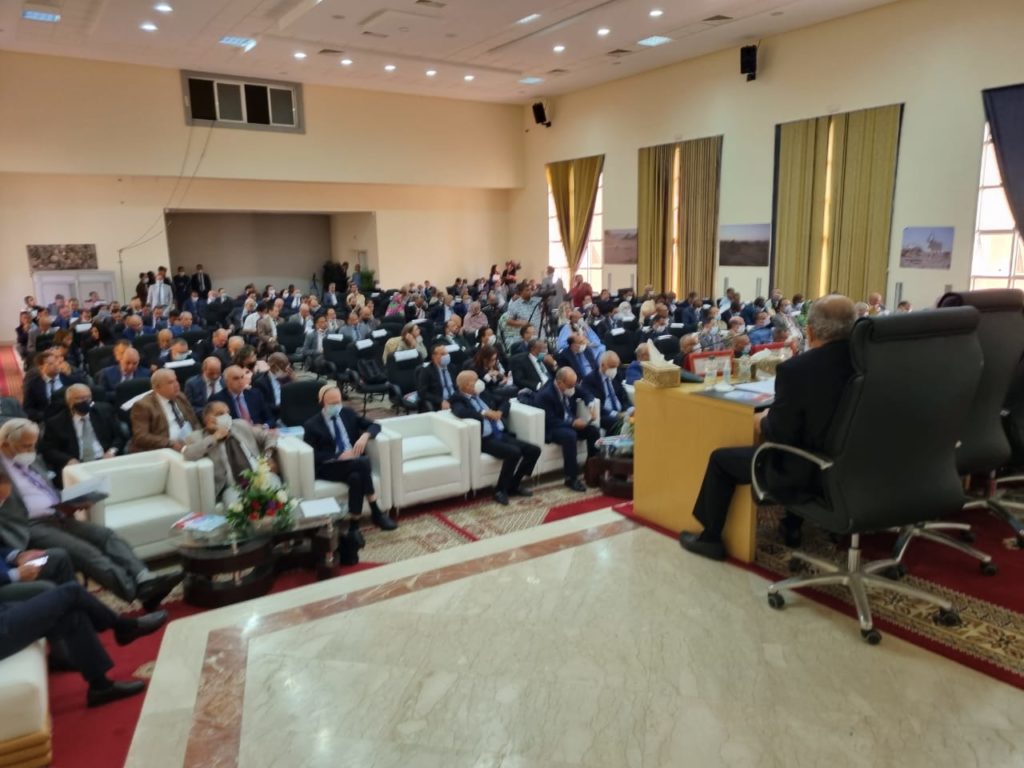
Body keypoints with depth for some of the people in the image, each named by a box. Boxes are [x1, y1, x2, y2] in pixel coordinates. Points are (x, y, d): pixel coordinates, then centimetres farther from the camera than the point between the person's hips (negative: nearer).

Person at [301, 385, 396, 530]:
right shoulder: (312, 425, 3)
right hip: (328, 467, -3)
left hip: (355, 463, 4)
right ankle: (376, 513, -23)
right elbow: (312, 455, -7)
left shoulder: (348, 413, 15)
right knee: (363, 463, -32)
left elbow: (375, 426, 13)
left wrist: (365, 436, -10)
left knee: (356, 477, -34)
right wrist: (339, 456, -19)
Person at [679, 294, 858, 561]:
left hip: (809, 472, -7)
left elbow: (780, 434, -19)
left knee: (720, 459, 13)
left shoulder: (796, 369, -23)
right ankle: (792, 525, 44)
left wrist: (762, 422, 3)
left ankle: (710, 538, 26)